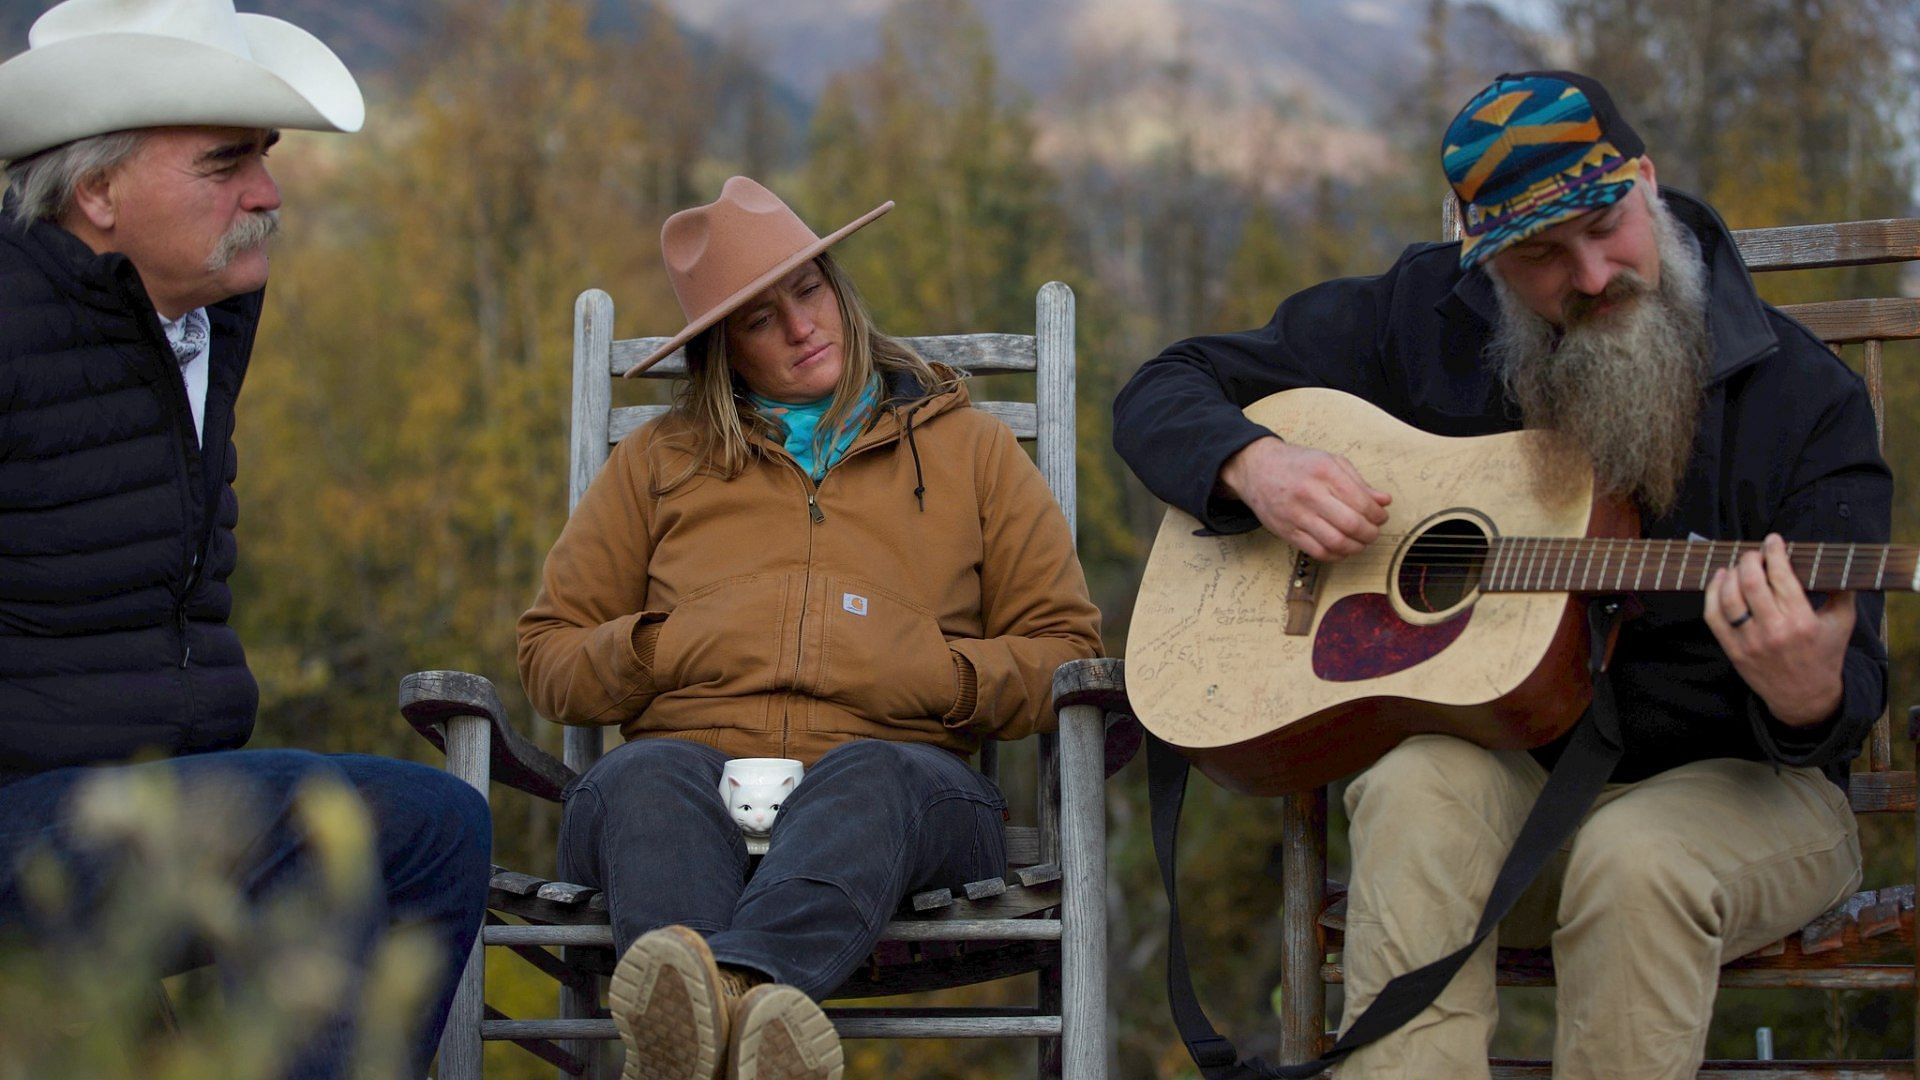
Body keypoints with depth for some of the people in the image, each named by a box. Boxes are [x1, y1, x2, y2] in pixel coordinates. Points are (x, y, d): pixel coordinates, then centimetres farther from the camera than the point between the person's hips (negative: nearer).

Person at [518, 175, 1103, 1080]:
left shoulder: (970, 449, 24)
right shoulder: (657, 461, 27)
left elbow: (1063, 652, 18)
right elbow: (547, 655, 24)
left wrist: (942, 673, -2)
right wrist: (656, 649, 2)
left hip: (894, 760, -1)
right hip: (693, 753, 1)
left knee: (871, 778, -39)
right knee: (647, 780, -37)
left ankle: (731, 989, -69)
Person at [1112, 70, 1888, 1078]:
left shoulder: (1801, 395, -7)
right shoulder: (1424, 321, 1)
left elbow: (1852, 688, -12)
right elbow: (1162, 393, 7)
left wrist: (1811, 696, -38)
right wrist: (1254, 465, -16)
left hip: (1734, 782, -2)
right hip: (1506, 773, 2)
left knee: (1636, 858, -35)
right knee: (1420, 788, -32)